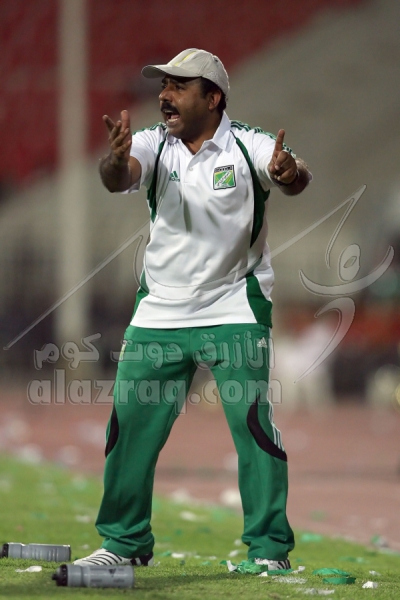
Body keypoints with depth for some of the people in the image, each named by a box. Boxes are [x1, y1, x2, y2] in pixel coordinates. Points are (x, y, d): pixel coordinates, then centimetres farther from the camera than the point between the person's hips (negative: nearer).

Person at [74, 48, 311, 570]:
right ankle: (126, 542, 19)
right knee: (129, 424, 4)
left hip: (235, 312, -4)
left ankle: (269, 548, -2)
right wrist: (117, 162, -46)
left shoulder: (249, 145, -10)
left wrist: (288, 174, -52)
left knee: (253, 423, -12)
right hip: (159, 312, 4)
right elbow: (118, 176, -22)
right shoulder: (153, 144, -3)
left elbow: (294, 176, -28)